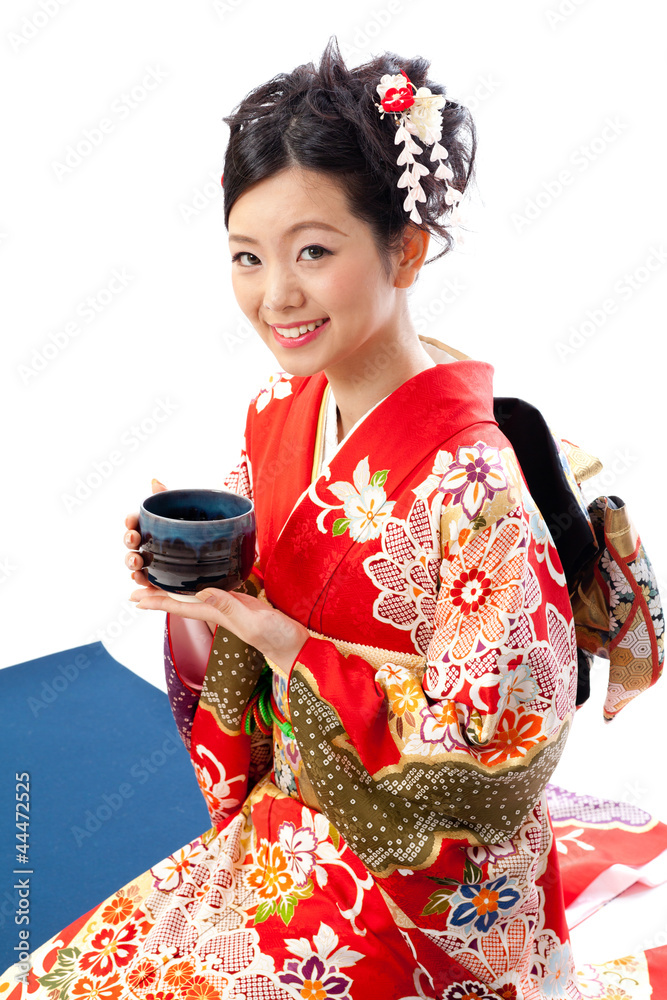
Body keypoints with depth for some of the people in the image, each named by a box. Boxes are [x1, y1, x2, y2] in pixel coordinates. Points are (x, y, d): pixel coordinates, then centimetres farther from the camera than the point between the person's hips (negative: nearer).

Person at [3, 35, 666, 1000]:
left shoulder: (469, 484, -27)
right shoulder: (278, 411, -5)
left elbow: (490, 750, -21)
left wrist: (287, 643, -24)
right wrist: (194, 586, -15)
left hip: (417, 885, -6)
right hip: (280, 834, 7)